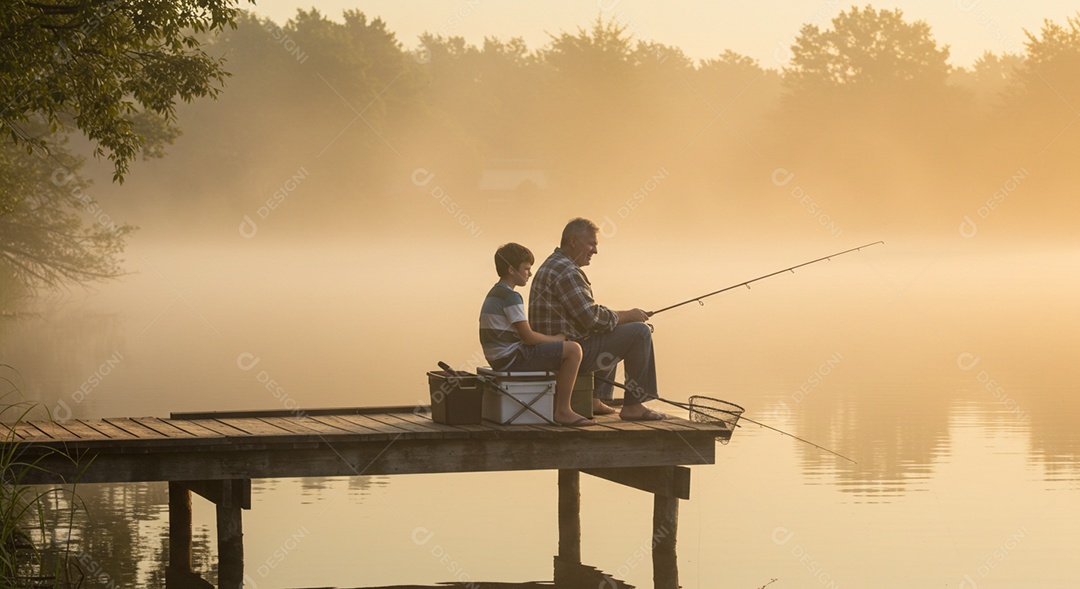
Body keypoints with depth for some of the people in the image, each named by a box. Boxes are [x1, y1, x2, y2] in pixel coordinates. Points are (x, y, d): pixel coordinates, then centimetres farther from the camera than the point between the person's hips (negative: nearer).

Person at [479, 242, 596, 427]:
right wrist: (556, 338, -1)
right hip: (511, 358, -11)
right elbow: (528, 337, -18)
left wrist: (551, 338, 13)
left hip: (499, 360, 11)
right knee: (573, 350, -14)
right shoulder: (511, 297, -15)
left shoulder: (494, 294, 17)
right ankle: (563, 411, -10)